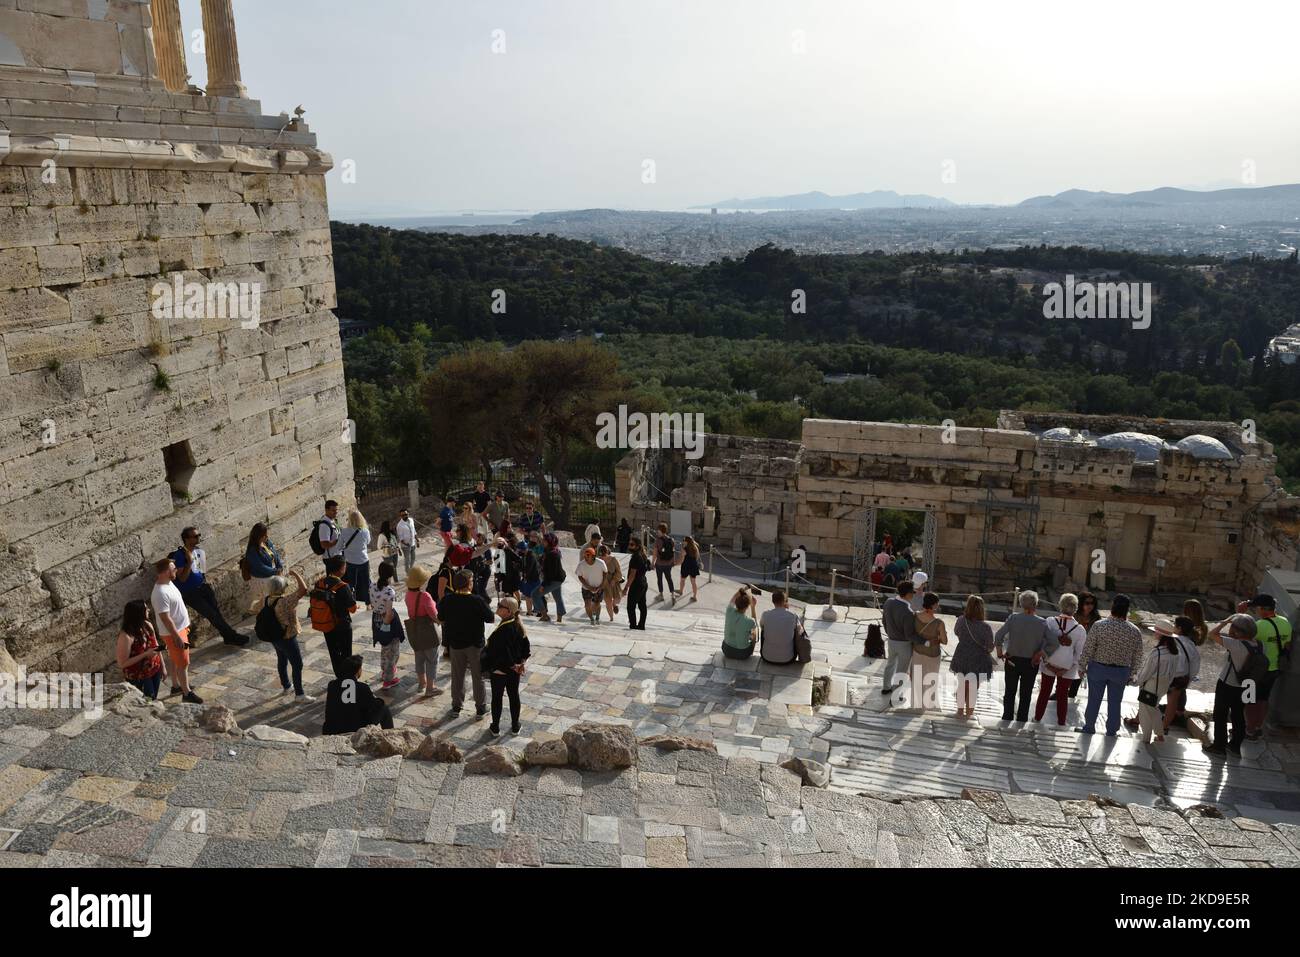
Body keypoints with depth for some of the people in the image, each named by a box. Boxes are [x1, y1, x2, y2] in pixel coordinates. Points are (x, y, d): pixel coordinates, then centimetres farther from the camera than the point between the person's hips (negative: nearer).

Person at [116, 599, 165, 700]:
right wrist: (145, 654, -27)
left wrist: (163, 667, 10)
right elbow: (122, 663, -22)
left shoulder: (148, 625, -4)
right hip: (138, 678, -6)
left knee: (154, 700, 18)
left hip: (155, 671, 6)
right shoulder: (126, 635, -25)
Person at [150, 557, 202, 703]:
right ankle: (187, 693, 13)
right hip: (173, 632, -10)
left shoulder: (168, 583, 1)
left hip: (180, 628, 10)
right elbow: (165, 618, -28)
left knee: (176, 660, 23)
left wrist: (184, 626, 22)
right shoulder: (160, 593, -30)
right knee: (183, 663, 1)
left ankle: (176, 686, 39)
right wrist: (177, 636, -23)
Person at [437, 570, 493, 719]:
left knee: (457, 676, 18)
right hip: (475, 644, -3)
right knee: (478, 676, 12)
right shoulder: (478, 600, -23)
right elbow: (490, 618, -13)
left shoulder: (447, 600, -11)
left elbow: (441, 618, 4)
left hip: (455, 644, 3)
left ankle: (456, 706, 28)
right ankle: (481, 708, 21)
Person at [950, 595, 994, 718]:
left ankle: (960, 710, 26)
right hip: (978, 661, -2)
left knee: (961, 685, 18)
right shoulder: (986, 627, -22)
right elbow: (990, 648, -13)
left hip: (961, 658, 2)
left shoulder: (961, 621, -14)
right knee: (973, 687, 16)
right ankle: (969, 711, 27)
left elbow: (956, 632, 8)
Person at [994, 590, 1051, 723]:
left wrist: (1000, 652, -3)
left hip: (1012, 661, 0)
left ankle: (1007, 718, 20)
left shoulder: (1013, 618, -11)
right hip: (1031, 663, 0)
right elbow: (1053, 644, -15)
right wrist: (1039, 654, -5)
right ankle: (1021, 721, 22)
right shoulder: (1042, 623, -10)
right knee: (1026, 694, 15)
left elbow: (998, 636, -17)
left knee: (1010, 692, 15)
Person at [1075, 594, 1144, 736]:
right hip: (1121, 672, 2)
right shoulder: (1135, 631, -10)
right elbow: (1137, 657, 0)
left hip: (1098, 668, -2)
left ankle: (1089, 727, 23)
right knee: (1115, 702, 15)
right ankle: (1111, 730, 26)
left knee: (1094, 699, 11)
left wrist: (1082, 666, 0)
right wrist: (1132, 673, 13)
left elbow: (1088, 649, -12)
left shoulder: (1099, 626, -17)